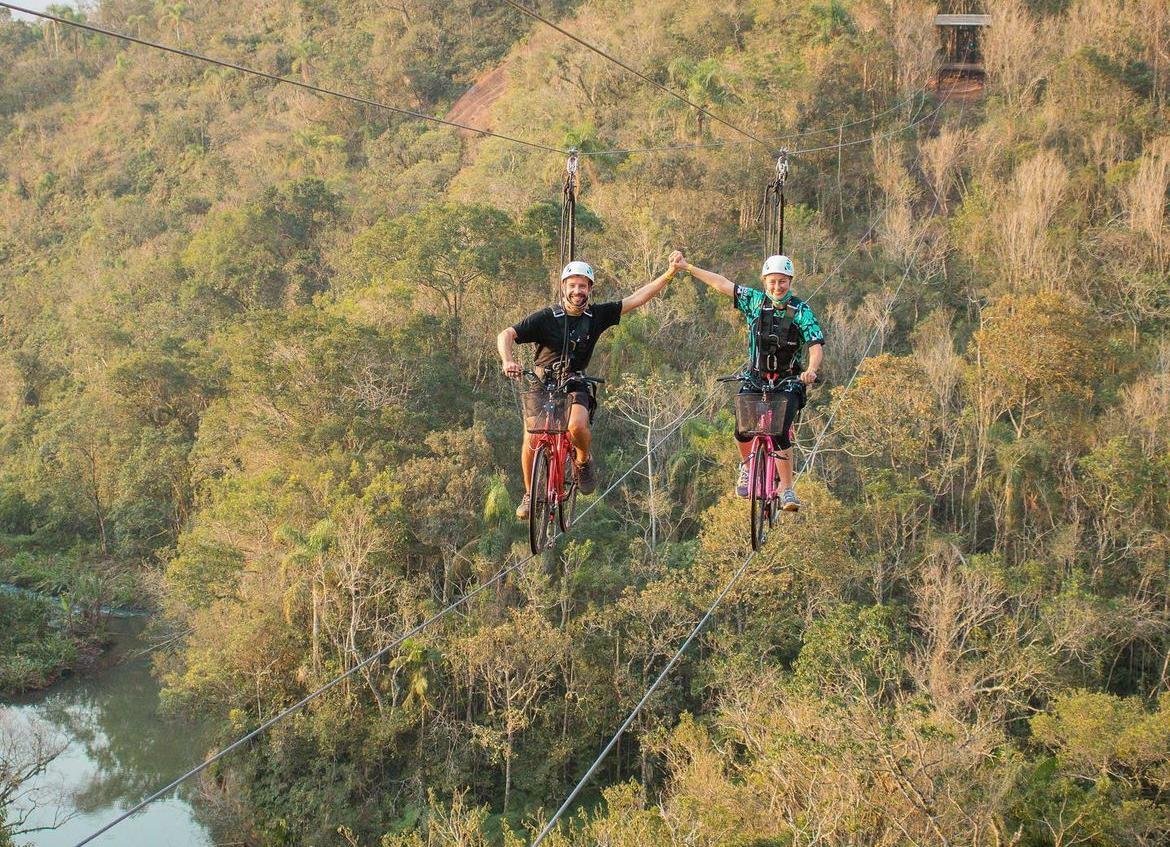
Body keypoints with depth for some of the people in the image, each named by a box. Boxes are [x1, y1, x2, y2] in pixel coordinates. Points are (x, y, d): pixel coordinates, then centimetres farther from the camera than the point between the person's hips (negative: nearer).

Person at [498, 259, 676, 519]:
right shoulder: (545, 318, -13)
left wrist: (670, 274, -9)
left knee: (578, 425, -30)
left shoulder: (597, 315, -4)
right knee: (532, 437, -21)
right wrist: (508, 361, -41)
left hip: (575, 386, 1)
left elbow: (636, 299, -3)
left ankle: (584, 460, 4)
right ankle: (529, 494, 1)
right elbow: (506, 335, -21)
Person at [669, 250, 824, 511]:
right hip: (755, 379, 2)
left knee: (780, 433, -20)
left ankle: (787, 489, -8)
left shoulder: (801, 311, -12)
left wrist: (811, 370, -42)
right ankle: (747, 466, 16)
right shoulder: (755, 300, -4)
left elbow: (816, 346, -21)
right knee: (742, 431, -15)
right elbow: (722, 284, 1)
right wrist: (686, 267, 2)